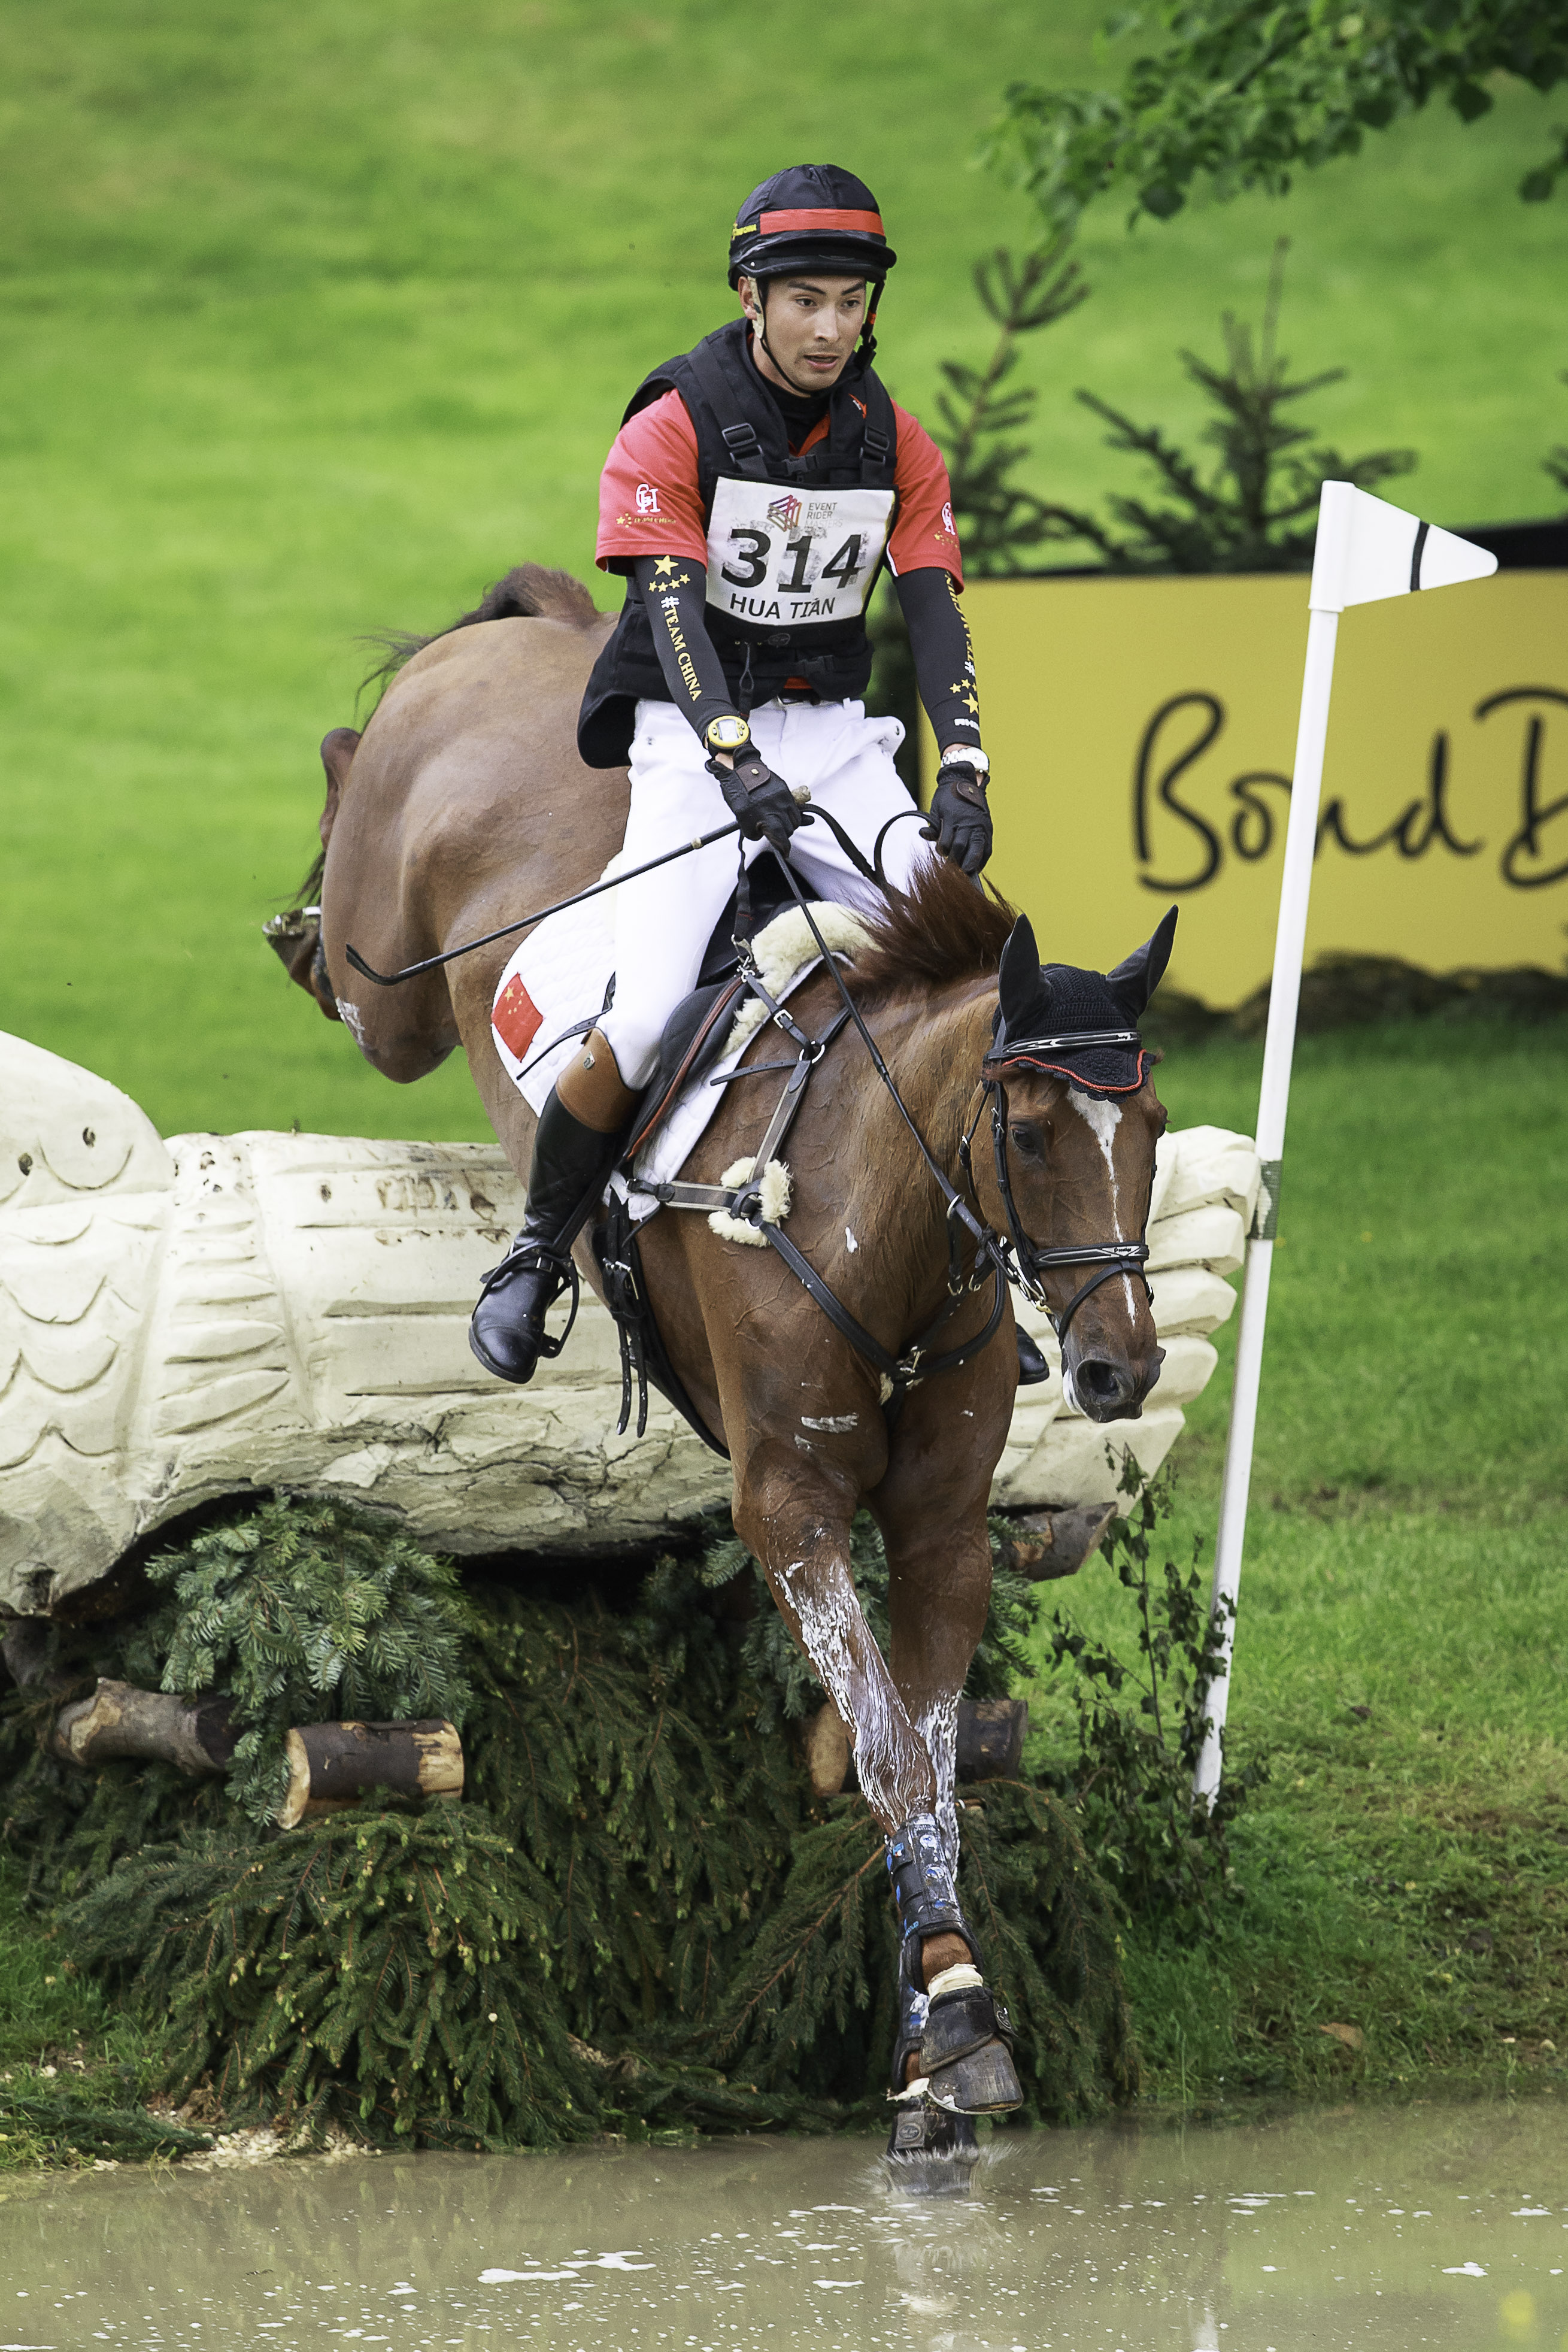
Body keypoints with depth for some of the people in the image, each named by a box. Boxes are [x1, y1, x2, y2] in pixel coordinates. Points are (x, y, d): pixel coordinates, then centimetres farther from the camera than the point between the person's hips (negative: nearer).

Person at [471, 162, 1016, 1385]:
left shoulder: (896, 444, 5)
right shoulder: (674, 429, -8)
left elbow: (934, 610, -2)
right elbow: (673, 607, -19)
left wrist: (964, 773, -18)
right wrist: (738, 760, -34)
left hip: (835, 739, 4)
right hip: (695, 735, -4)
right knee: (643, 1019, -21)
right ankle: (536, 1260, 0)